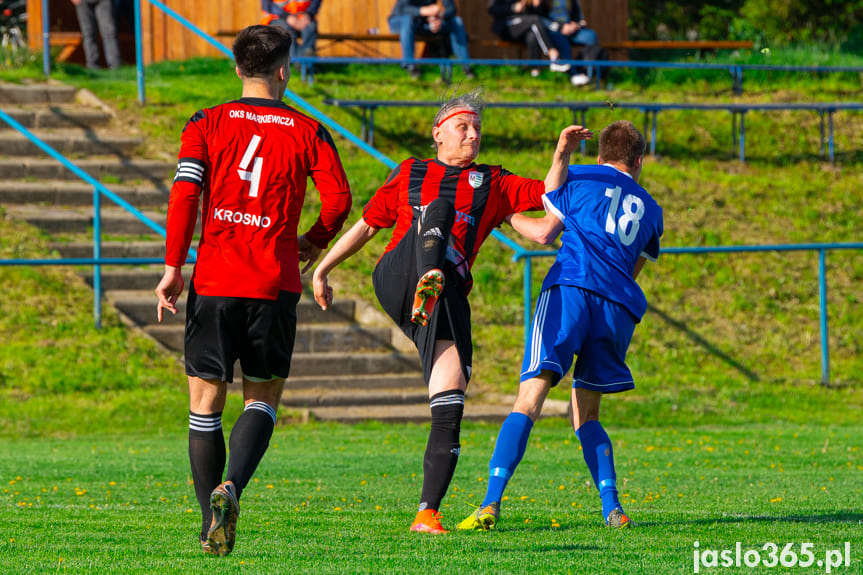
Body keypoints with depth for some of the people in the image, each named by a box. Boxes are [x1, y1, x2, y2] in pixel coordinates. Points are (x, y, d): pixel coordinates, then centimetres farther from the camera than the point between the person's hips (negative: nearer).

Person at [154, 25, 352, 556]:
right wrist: (313, 244, 15)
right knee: (263, 399, 10)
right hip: (274, 286, -1)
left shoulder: (207, 124, 4)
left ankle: (212, 527, 7)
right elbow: (339, 199, -4)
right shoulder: (308, 132, 3)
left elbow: (185, 192, -6)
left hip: (214, 281, 1)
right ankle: (231, 488, -17)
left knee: (206, 402, 9)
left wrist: (173, 267, -5)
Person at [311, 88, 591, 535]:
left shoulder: (492, 184, 25)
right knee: (438, 208, -28)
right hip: (396, 280, -1)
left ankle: (427, 514, -7)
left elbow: (549, 196, 15)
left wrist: (562, 154, 0)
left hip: (447, 294, 2)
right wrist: (322, 268, 27)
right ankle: (427, 287, -60)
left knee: (449, 409, -11)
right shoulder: (409, 174, 24)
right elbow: (366, 226, 29)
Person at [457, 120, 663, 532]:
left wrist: (507, 216, 32)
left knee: (528, 401, -12)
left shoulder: (578, 178, 16)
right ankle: (612, 508, -1)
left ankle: (490, 504, -25)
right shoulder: (650, 209, 27)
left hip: (571, 289, -4)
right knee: (586, 414, 16)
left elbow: (544, 233, 16)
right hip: (621, 306, 4)